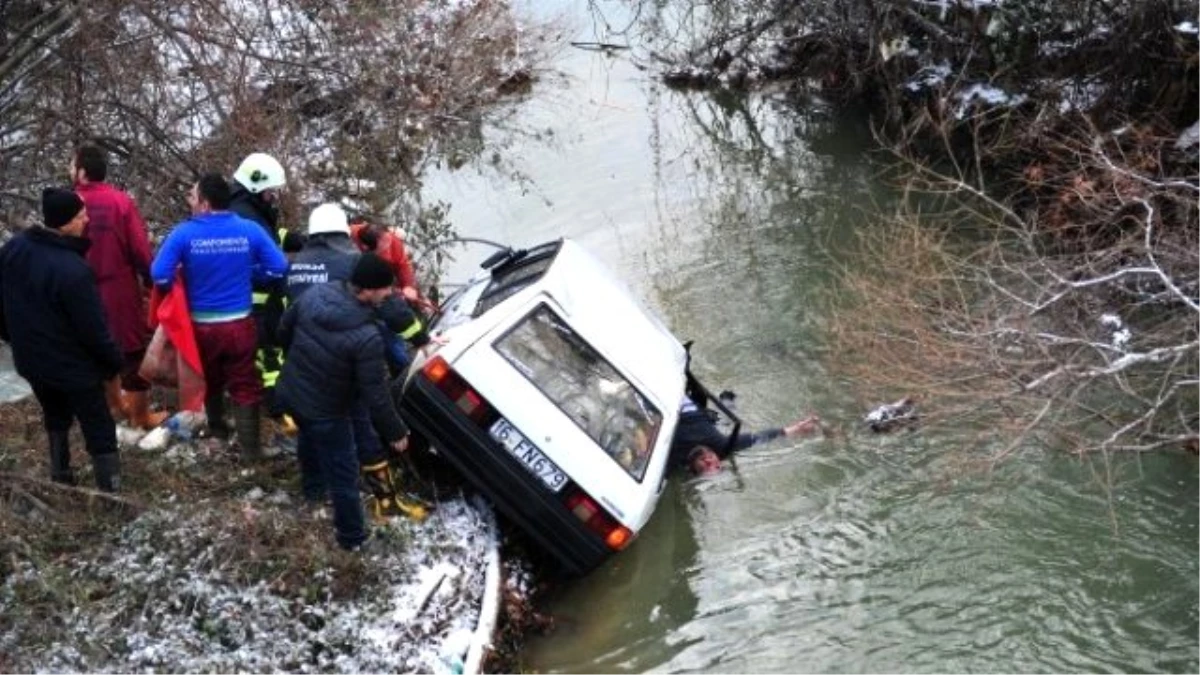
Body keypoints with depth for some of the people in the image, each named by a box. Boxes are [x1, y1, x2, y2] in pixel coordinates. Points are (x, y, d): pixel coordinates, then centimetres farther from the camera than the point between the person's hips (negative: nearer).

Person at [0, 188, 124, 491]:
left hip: (31, 360, 7)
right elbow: (93, 327, -24)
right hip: (73, 366, -7)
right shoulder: (73, 270, -31)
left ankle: (60, 480, 40)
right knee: (100, 434, 3)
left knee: (55, 418, 30)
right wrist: (115, 362, -8)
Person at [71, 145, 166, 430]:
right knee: (133, 350, 9)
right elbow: (139, 247, -12)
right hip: (121, 288, -3)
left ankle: (116, 405, 35)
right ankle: (140, 416, 15)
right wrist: (149, 280, 4)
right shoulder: (121, 201, -13)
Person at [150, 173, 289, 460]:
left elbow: (159, 275, -15)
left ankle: (216, 427, 43)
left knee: (210, 380, 24)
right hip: (239, 324, 0)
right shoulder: (249, 230, -9)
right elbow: (279, 268, -7)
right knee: (245, 385, 8)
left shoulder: (185, 233, -14)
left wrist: (183, 283, 6)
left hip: (202, 325, 0)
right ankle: (250, 446, 8)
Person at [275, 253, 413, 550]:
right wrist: (395, 431, -10)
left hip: (290, 392, 7)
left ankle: (313, 487, 62)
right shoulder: (367, 337, -33)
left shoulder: (314, 293, -15)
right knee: (343, 474, 14)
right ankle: (352, 536, 30)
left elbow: (284, 329, 3)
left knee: (310, 437, 37)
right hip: (325, 411, -7)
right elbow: (374, 394, -25)